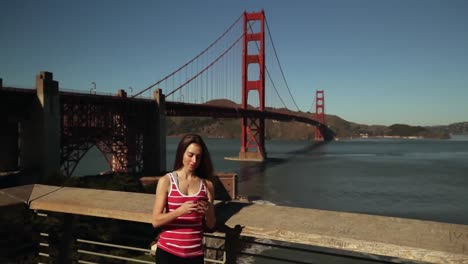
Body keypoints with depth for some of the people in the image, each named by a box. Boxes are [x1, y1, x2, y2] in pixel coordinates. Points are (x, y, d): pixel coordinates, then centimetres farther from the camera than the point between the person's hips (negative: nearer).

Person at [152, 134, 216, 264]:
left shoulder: (207, 184, 0)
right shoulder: (166, 181, -5)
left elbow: (211, 225, 5)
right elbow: (156, 221, -9)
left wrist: (208, 212, -16)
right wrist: (180, 211, -24)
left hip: (195, 253, 2)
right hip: (168, 252, -2)